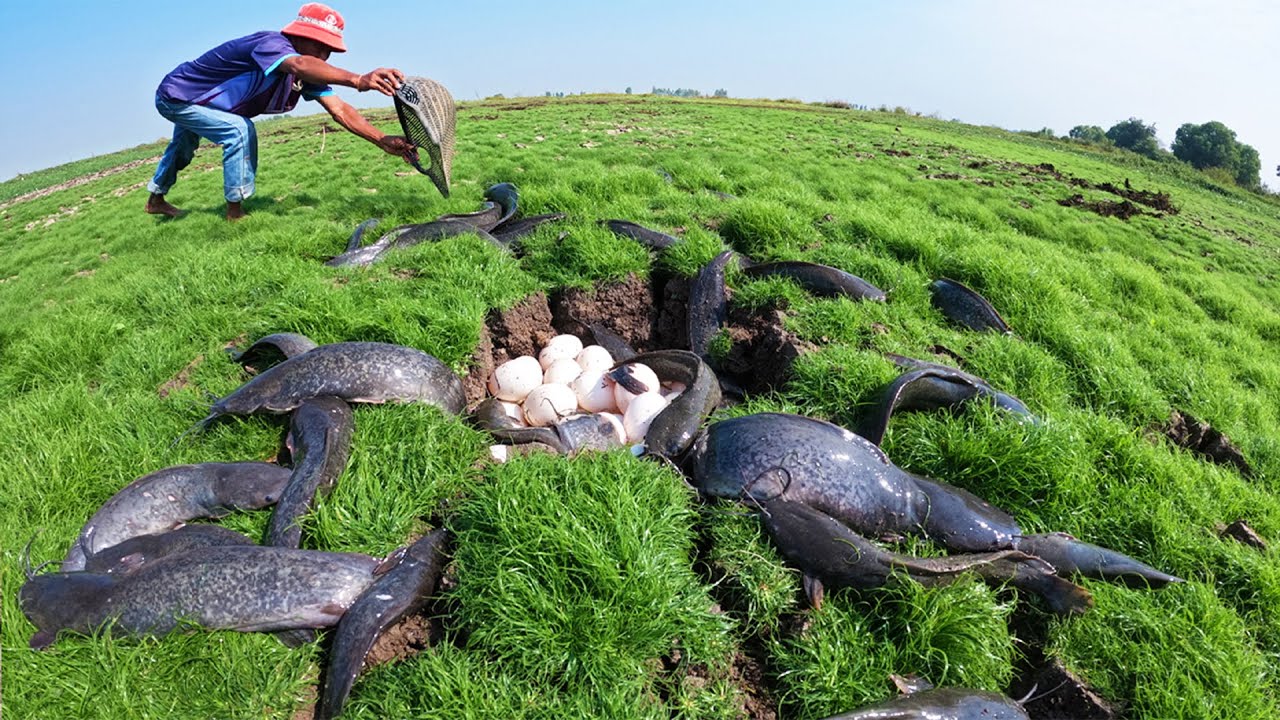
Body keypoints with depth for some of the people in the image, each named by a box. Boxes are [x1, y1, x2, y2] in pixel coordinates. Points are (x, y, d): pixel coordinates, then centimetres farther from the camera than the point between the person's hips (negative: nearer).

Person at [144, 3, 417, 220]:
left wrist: (382, 140, -39)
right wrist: (358, 80, -78)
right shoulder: (271, 43, -39)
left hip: (191, 99, 9)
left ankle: (156, 200, 57)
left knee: (183, 149, 29)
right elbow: (299, 65, -62)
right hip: (175, 95, -9)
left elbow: (339, 109, -24)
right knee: (239, 130, -27)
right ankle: (235, 214, -14)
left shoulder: (307, 73, -16)